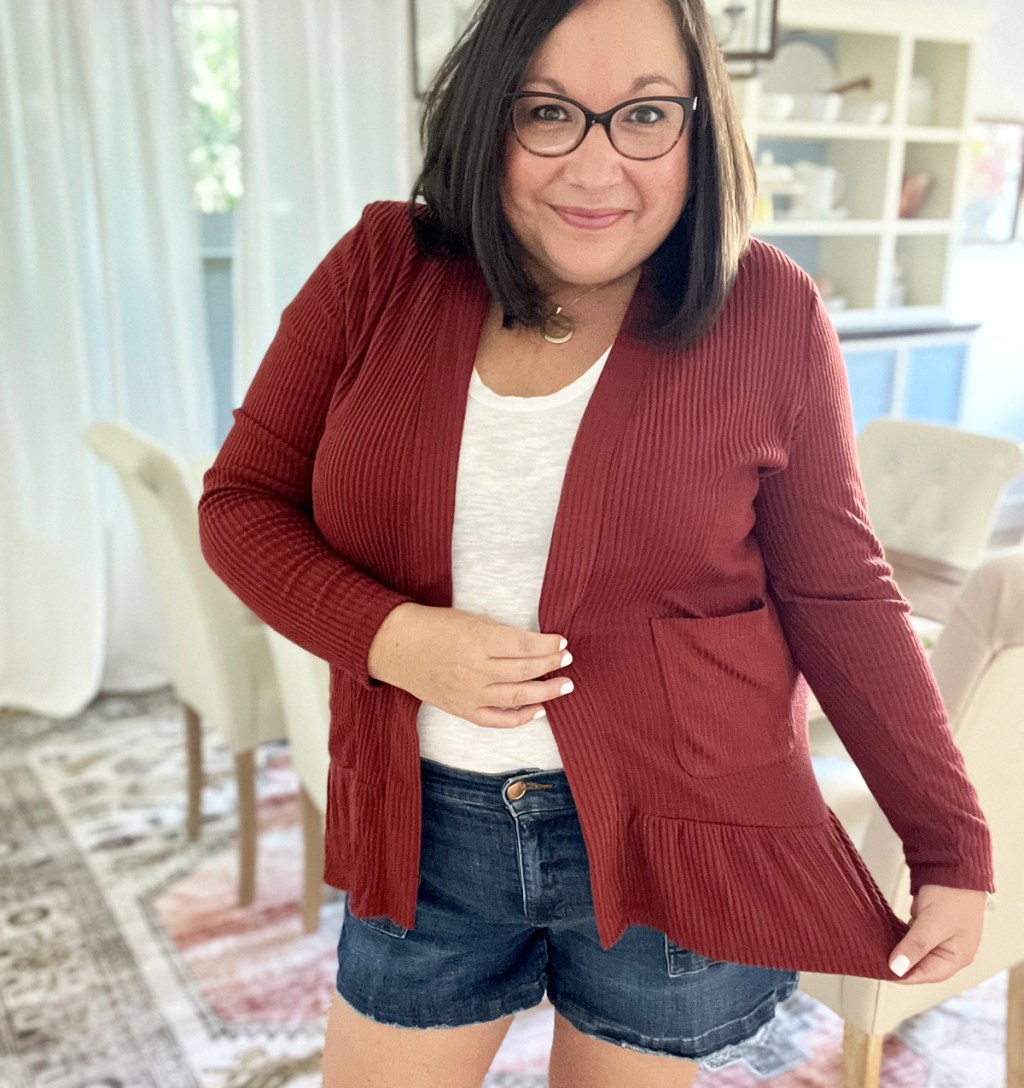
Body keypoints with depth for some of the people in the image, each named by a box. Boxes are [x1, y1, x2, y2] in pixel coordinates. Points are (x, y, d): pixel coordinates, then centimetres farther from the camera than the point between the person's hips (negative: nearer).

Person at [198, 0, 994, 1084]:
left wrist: (953, 850, -4)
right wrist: (392, 637, -18)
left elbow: (838, 594, -4)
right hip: (427, 830, 2)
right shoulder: (380, 271, -6)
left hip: (676, 834, -1)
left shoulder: (766, 312, -10)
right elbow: (241, 500, -1)